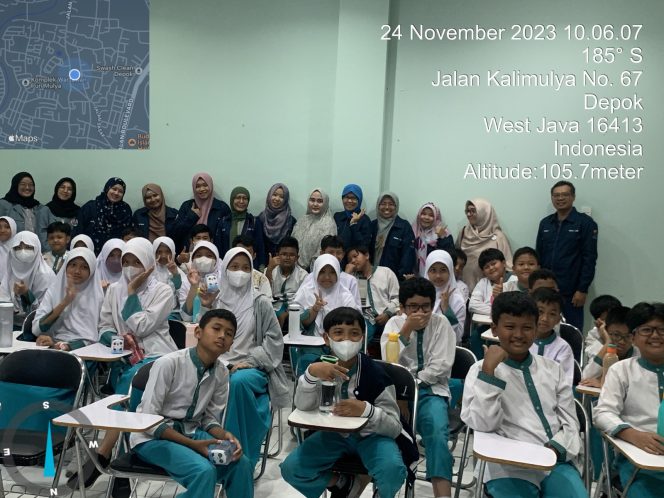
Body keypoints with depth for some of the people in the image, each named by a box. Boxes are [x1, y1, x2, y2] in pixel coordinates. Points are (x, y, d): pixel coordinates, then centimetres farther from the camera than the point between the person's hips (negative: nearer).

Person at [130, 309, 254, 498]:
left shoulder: (221, 372, -3)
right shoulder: (169, 363, -20)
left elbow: (210, 418, 5)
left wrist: (225, 435, -18)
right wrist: (192, 444, -24)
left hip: (191, 432, 6)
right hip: (152, 437, -5)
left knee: (240, 463, -16)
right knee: (204, 471, -30)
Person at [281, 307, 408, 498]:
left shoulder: (374, 373, -20)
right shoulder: (321, 366, -11)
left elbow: (395, 427, -20)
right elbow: (303, 406, -24)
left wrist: (366, 410, -40)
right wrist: (311, 373, -42)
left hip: (371, 435, -3)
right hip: (334, 433, 4)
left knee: (393, 471, -32)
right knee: (290, 468, -12)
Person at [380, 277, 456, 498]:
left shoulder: (441, 323, 1)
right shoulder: (395, 323, 4)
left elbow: (442, 366, -6)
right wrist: (406, 330, -18)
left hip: (431, 390, -1)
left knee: (437, 433, -30)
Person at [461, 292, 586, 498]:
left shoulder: (552, 369, 15)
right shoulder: (480, 371, 3)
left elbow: (570, 422, 11)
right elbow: (483, 424, -10)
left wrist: (554, 450, -9)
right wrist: (488, 370, -14)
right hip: (509, 468, -3)